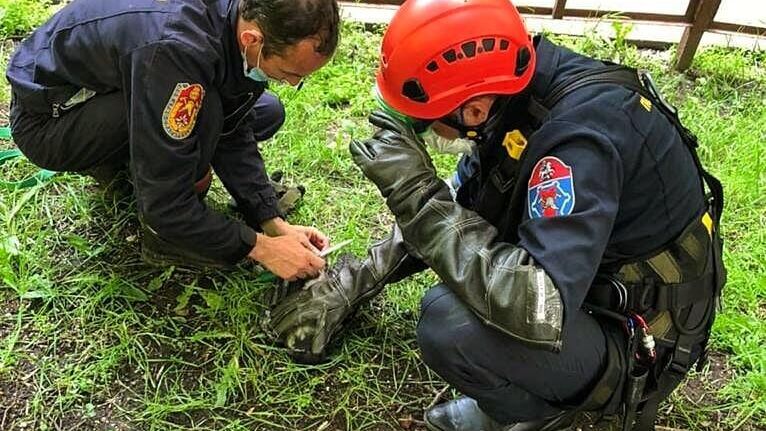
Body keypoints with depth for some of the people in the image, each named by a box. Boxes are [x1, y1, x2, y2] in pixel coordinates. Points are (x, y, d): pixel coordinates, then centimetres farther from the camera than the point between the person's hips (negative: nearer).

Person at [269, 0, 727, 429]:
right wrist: (350, 284, 3)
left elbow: (536, 311, -42)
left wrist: (416, 191, -34)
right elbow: (460, 213, 5)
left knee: (450, 322, -29)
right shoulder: (513, 91, -7)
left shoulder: (580, 134, -33)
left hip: (638, 346, -7)